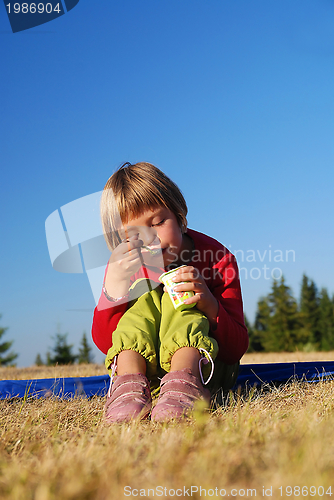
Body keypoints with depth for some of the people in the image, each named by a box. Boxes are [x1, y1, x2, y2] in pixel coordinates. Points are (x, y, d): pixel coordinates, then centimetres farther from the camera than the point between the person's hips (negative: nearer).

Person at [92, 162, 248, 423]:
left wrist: (210, 306, -34)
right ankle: (130, 385, -42)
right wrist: (114, 288, -28)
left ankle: (183, 384, -49)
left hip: (204, 366, -1)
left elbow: (238, 348, -13)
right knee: (146, 299, -21)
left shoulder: (216, 258, -10)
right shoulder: (127, 266, -2)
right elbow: (104, 343, -12)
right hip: (141, 364, 2)